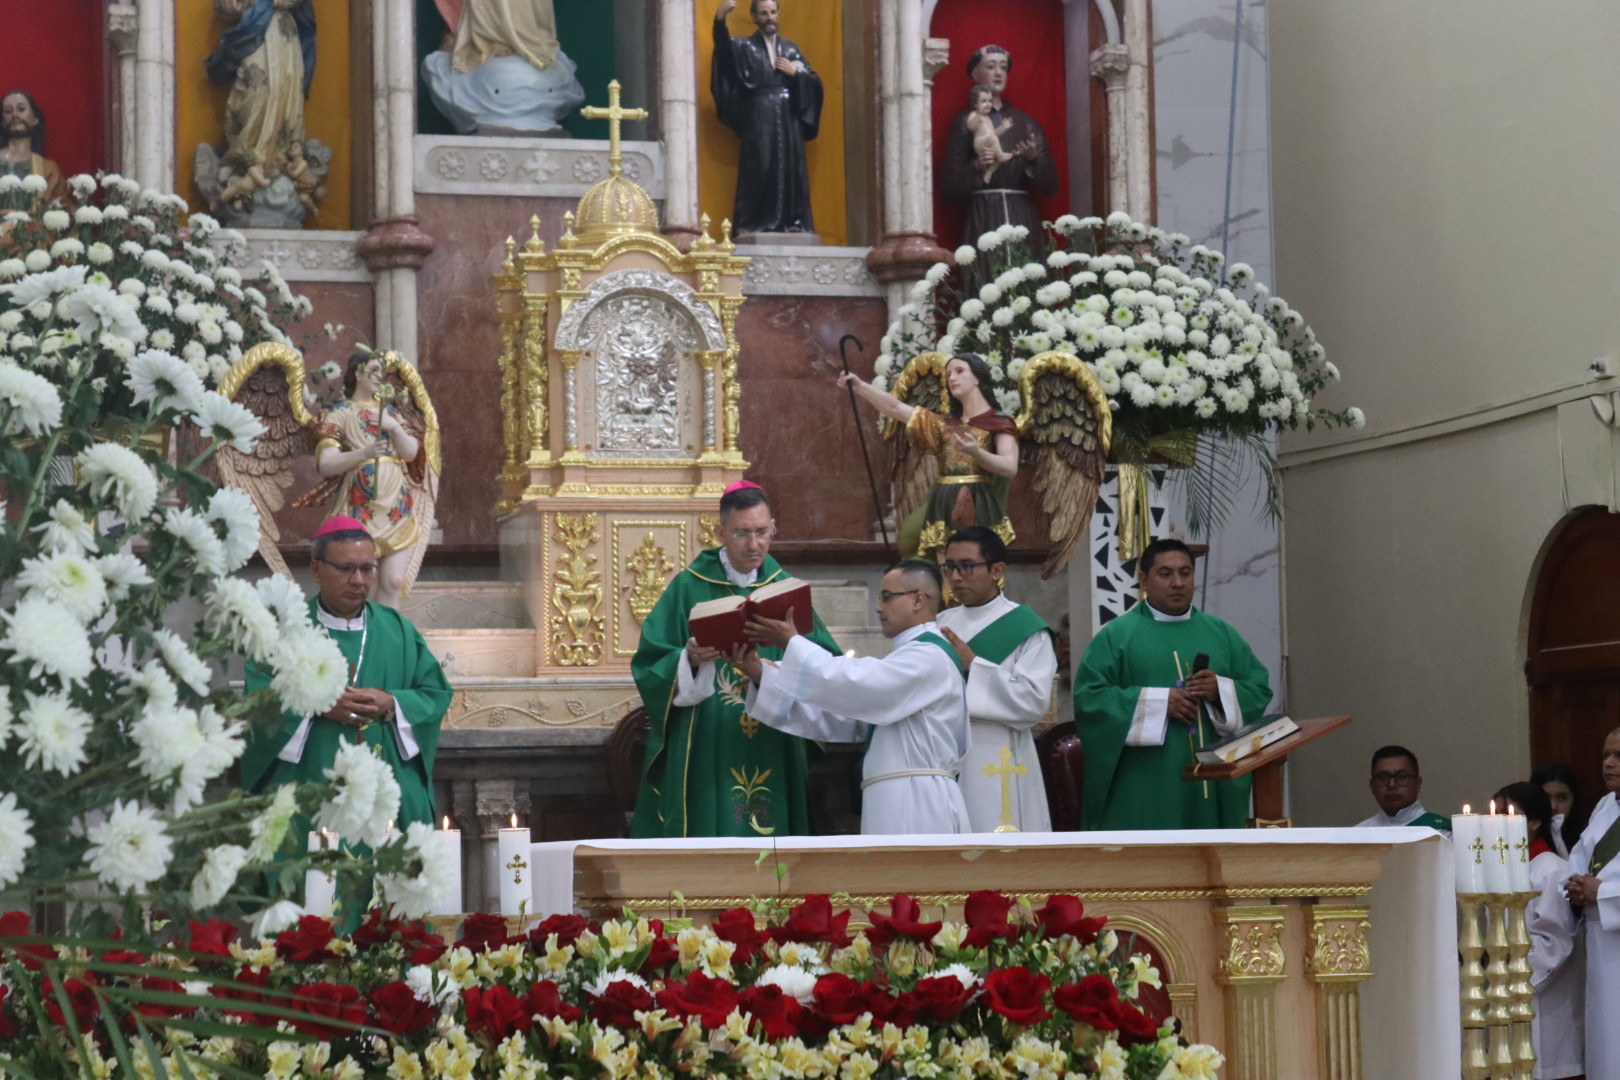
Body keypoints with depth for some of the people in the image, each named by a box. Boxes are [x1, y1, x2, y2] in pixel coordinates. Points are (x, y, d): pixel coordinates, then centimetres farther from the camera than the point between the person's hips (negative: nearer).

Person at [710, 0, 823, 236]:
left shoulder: (790, 48, 17)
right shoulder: (745, 46, 7)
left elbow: (815, 82, 15)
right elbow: (724, 43, -16)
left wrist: (795, 72, -4)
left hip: (789, 121, 3)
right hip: (759, 122, -3)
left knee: (791, 171, -2)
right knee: (759, 170, -10)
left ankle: (793, 224, 0)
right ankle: (755, 224, -10)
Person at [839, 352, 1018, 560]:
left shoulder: (998, 423, 3)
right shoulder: (946, 424, 19)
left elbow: (1010, 467, -10)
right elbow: (896, 408, 15)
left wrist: (976, 452, -25)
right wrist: (859, 385, 6)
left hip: (979, 509, -5)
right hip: (945, 508, 5)